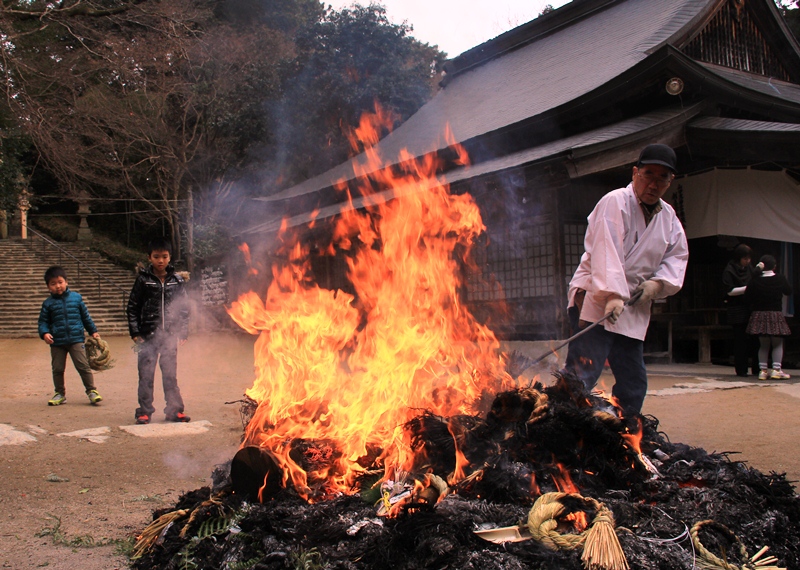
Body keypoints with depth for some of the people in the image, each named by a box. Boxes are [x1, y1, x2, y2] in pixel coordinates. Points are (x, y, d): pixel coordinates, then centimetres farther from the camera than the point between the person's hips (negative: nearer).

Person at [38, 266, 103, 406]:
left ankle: (91, 391, 5)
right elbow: (43, 321, 5)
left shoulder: (76, 297, 4)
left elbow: (85, 316, 13)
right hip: (57, 342, 1)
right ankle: (60, 393, 22)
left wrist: (93, 331, 16)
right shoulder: (48, 303, 3)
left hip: (76, 339, -1)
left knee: (83, 366, -5)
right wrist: (44, 333, -14)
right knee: (57, 369, 8)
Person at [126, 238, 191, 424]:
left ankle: (174, 410, 15)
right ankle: (145, 411, 11)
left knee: (170, 374, 7)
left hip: (170, 336, 1)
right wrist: (135, 332, -5)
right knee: (146, 375, 3)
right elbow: (132, 307, 1)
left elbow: (184, 308, 8)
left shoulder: (177, 281, 5)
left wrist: (182, 332, 2)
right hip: (148, 335, -1)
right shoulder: (143, 280, 0)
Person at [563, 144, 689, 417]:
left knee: (634, 383, 12)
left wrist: (658, 282, -5)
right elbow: (607, 252, -22)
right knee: (582, 374, -18)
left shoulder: (669, 217, 14)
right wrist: (613, 295, -33)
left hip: (634, 308, 8)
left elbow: (677, 256, 16)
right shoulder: (615, 202, -10)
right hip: (596, 300, -8)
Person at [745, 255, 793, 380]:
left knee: (763, 344, 10)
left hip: (759, 315, 1)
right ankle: (776, 370, -5)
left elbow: (747, 298, -5)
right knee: (778, 344, 7)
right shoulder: (780, 278, -3)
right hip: (776, 314, -1)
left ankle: (763, 370, 5)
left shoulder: (755, 280, -5)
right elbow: (789, 291, 13)